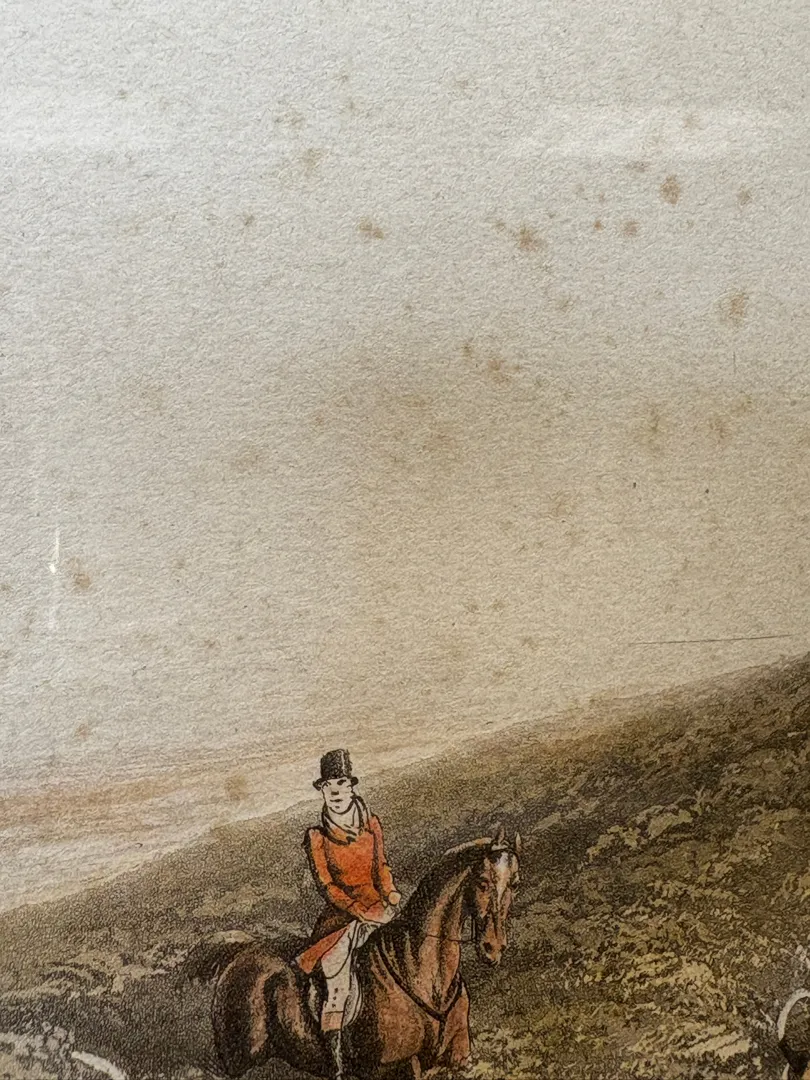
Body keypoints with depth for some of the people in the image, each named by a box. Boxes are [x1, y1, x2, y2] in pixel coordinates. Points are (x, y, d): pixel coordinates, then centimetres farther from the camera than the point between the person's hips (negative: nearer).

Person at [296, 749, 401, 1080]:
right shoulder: (316, 838, -4)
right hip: (342, 913, -3)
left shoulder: (372, 824, 5)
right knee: (337, 988, -16)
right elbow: (326, 886, -7)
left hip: (379, 906, 3)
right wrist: (362, 912, -16)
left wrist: (390, 893, -6)